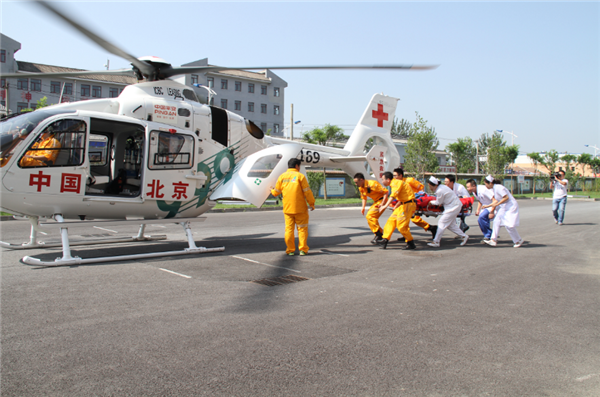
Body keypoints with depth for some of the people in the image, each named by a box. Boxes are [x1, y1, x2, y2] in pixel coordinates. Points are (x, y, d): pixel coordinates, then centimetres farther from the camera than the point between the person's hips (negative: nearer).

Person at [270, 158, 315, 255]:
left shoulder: (282, 177, 7)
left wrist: (272, 190, 38)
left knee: (289, 229, 8)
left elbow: (276, 192, 15)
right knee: (302, 228, 5)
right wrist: (312, 204, 2)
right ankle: (303, 249, 4)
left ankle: (290, 250, 9)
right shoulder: (300, 176, -5)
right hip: (300, 208, -3)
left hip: (287, 208, 3)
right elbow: (307, 192, -8)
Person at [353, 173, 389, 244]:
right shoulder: (361, 188, 2)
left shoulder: (372, 184, -26)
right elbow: (364, 198, 19)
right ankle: (380, 235, 22)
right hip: (376, 202, 10)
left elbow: (385, 191, -24)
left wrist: (382, 203, -26)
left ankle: (378, 234, -13)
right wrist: (363, 207, 5)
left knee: (370, 216, -19)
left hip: (381, 200, -10)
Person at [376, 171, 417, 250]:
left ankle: (411, 244, 2)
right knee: (391, 220, 6)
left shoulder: (396, 183, -14)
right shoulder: (395, 184, 17)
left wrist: (385, 206, -39)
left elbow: (393, 196, -30)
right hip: (404, 204, 10)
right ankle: (385, 240, 5)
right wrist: (396, 207, 33)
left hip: (409, 204, -10)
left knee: (401, 225, -9)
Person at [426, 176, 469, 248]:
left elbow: (438, 203, -11)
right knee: (451, 224, 13)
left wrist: (431, 202, 4)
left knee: (442, 223, -8)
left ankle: (436, 242, -5)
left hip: (453, 207, -10)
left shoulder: (440, 191, -25)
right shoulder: (441, 187, 5)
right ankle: (464, 236, 21)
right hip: (455, 205, 10)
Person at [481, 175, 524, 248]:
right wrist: (488, 206, 14)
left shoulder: (499, 188, -20)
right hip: (504, 208, 10)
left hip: (511, 207, -10)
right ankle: (493, 240, -3)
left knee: (509, 225, -9)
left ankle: (519, 241, 9)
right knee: (497, 221, 0)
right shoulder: (494, 188, 9)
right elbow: (496, 200, 15)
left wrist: (497, 204, -21)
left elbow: (506, 197, -24)